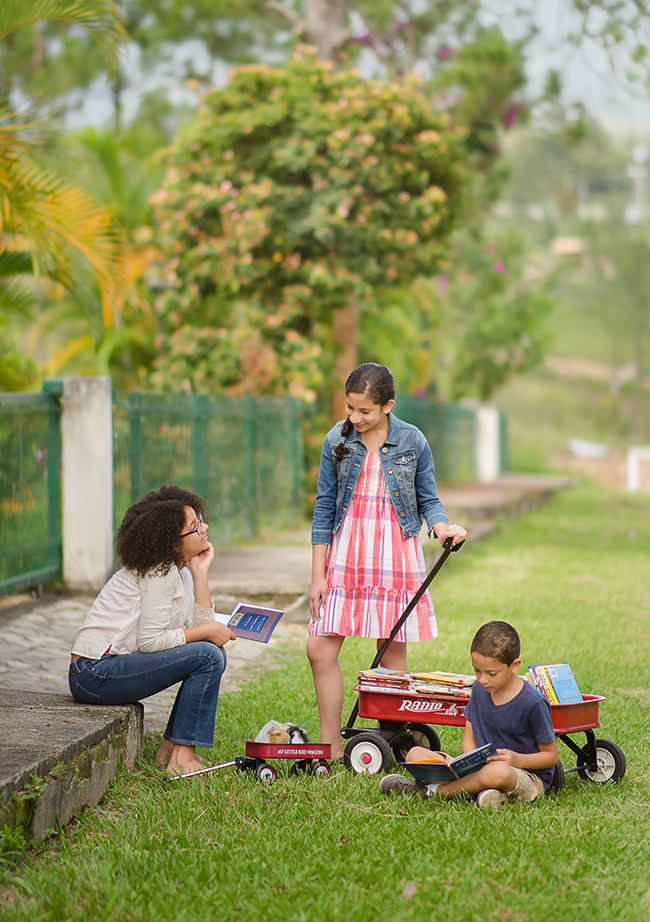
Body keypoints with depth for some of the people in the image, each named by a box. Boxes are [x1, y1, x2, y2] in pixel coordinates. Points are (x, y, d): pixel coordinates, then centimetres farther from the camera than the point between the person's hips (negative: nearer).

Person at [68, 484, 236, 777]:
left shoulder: (179, 570, 13)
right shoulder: (159, 573, -15)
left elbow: (200, 626, 3)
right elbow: (150, 641, -20)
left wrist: (201, 571, 0)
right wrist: (208, 631, -13)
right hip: (95, 674, -10)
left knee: (213, 652, 9)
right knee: (208, 656, -17)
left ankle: (170, 748, 9)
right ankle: (182, 757, -14)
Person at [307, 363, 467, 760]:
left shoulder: (412, 442, -2)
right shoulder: (337, 440, 1)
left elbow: (428, 499, 6)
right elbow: (325, 506, 5)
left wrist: (442, 527, -17)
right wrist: (318, 574, 3)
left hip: (396, 553, -1)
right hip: (346, 552, 2)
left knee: (392, 653, 1)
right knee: (320, 649, -5)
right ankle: (330, 745, 6)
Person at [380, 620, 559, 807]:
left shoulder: (533, 703, -15)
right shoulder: (479, 689, 5)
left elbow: (551, 756, -7)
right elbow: (469, 738, 10)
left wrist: (518, 759, -24)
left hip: (530, 779, -6)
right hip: (482, 766, 6)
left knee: (498, 772, -44)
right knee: (415, 754, -4)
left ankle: (430, 790, -20)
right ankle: (478, 788, -24)